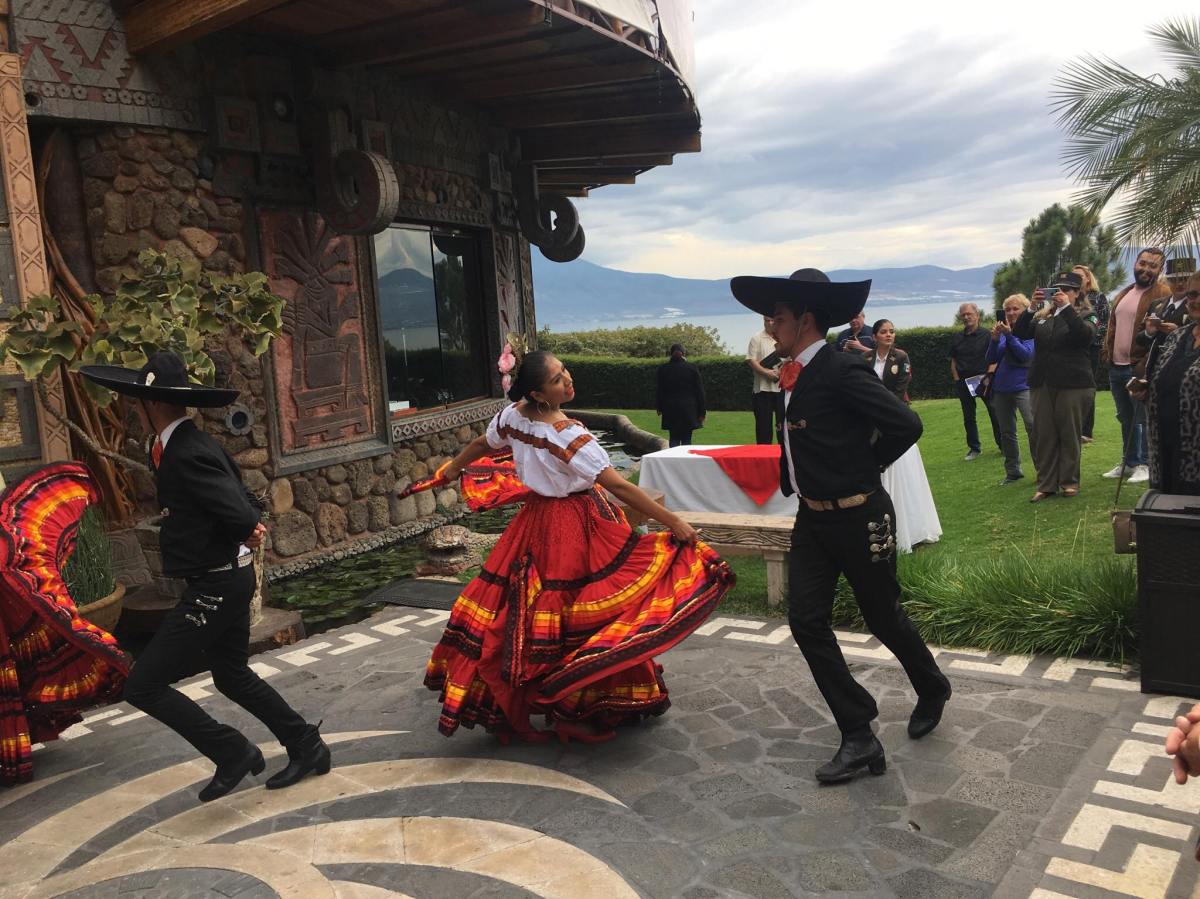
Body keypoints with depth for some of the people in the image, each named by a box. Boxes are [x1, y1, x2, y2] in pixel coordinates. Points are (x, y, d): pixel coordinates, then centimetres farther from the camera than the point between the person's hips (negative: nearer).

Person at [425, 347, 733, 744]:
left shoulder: (513, 415, -5)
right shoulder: (568, 436, -26)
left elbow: (481, 444, 15)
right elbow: (620, 487, -25)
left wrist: (453, 468, 36)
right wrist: (674, 521, -21)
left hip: (537, 521, 8)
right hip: (578, 528, -8)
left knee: (520, 607, 19)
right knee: (587, 616, 4)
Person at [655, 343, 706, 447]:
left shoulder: (663, 369, 0)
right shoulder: (692, 368, -3)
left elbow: (660, 391, 6)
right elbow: (699, 391, -1)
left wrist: (659, 408, 20)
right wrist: (701, 413, 5)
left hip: (670, 410, 1)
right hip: (689, 410, -1)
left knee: (674, 439, 8)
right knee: (686, 440, 3)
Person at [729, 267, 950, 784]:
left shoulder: (843, 370, -19)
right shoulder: (794, 374, 6)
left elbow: (906, 425, -21)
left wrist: (865, 469, -9)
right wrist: (791, 481, 9)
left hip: (859, 518, -8)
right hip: (813, 517, 8)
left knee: (883, 616, 10)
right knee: (806, 621, 0)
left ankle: (932, 690, 40)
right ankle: (858, 737, 8)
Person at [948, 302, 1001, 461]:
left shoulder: (986, 335, -3)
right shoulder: (957, 338, 9)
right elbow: (953, 361, 11)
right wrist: (957, 380, 1)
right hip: (964, 381, 4)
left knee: (995, 414, -3)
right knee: (968, 418, 9)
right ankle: (974, 448, 19)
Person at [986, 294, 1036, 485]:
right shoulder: (1002, 330, 8)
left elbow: (1026, 355, -17)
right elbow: (991, 360, 4)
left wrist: (1009, 335, -22)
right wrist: (995, 339, -12)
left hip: (1023, 386, -6)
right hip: (1001, 388, 6)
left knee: (1033, 427, -18)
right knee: (1006, 432, 11)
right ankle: (1013, 471, 23)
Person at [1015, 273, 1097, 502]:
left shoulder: (1084, 315, 1)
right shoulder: (1042, 317, 12)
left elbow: (1085, 334, -19)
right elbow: (1020, 333, 0)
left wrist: (1066, 307, -21)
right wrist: (1031, 307, -12)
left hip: (1072, 384, -4)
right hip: (1042, 383, 4)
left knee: (1069, 434, 5)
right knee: (1043, 435, 5)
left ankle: (1069, 482, 16)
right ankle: (1046, 484, 12)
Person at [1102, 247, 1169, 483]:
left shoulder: (1163, 294, -9)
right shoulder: (1123, 295, 16)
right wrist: (1107, 352, 9)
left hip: (1140, 368, -7)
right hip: (1116, 367, 8)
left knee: (1143, 418, -2)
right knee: (1125, 418, 16)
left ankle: (1144, 464, 7)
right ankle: (1128, 462, 26)